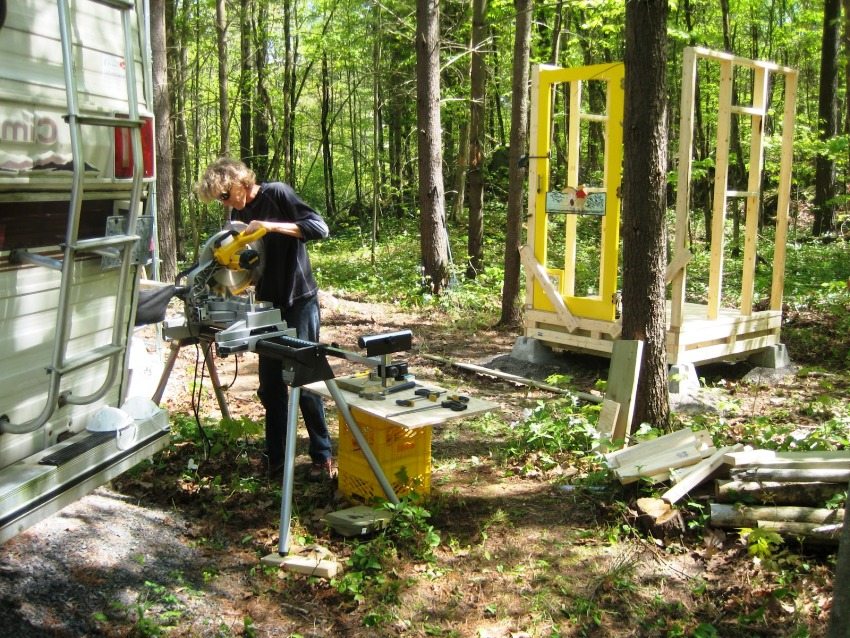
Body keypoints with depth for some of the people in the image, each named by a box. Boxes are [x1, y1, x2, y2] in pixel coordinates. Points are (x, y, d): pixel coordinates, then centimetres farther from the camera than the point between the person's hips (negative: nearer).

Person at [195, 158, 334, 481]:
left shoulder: (277, 194, -11)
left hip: (299, 302, -7)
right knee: (270, 385, 9)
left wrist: (270, 226, -29)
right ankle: (275, 457, 20)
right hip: (268, 304, 7)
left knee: (304, 381, -3)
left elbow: (319, 228, -21)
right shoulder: (238, 213, 8)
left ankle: (323, 456, 10)